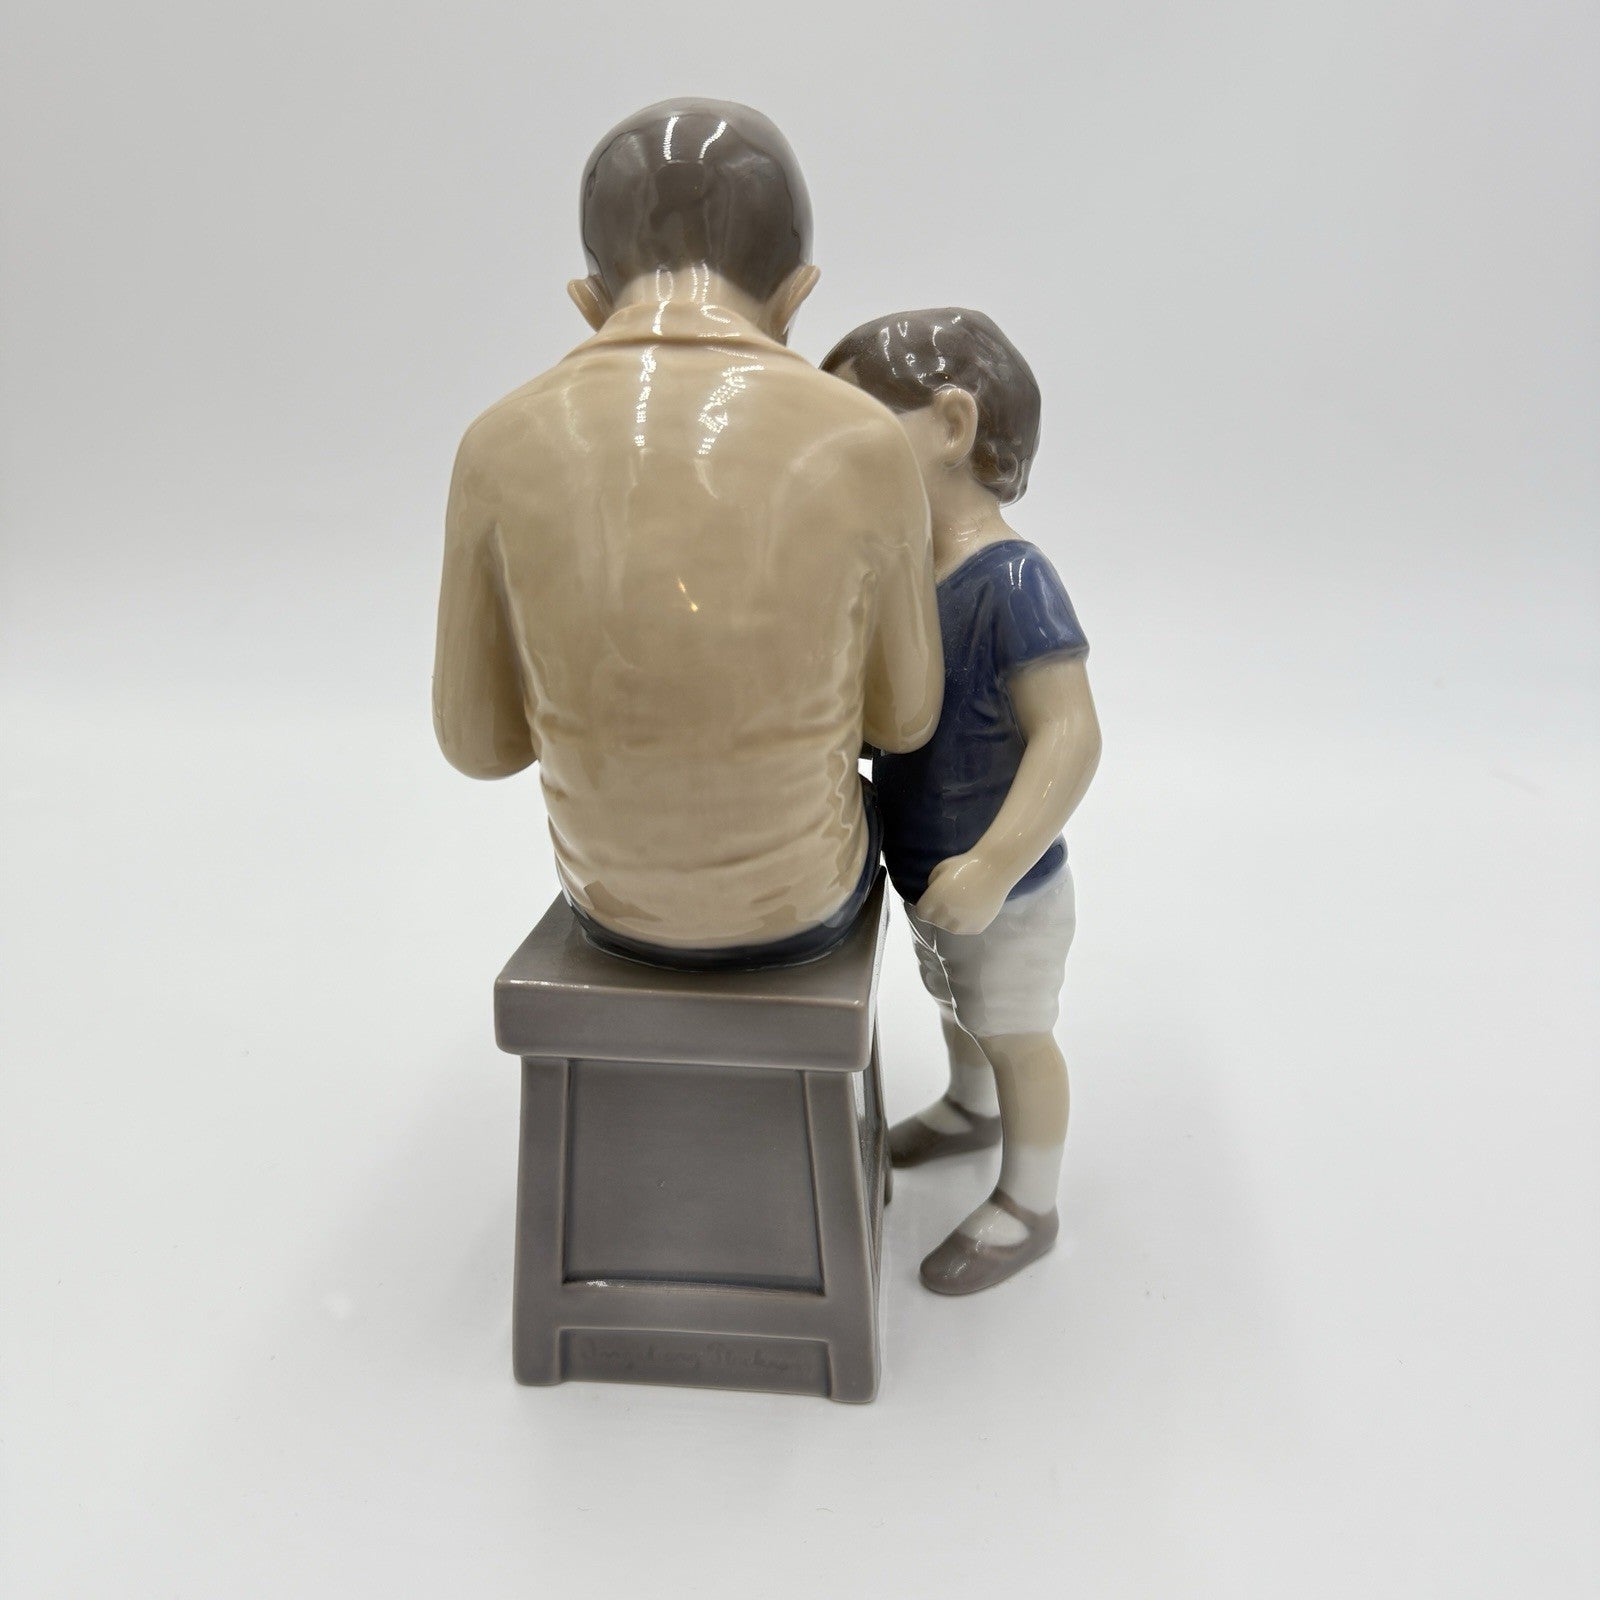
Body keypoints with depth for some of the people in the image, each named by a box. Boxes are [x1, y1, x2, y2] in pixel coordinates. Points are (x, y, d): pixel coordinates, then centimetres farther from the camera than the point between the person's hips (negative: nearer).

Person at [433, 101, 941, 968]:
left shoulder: (500, 452, -17)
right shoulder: (864, 448, -22)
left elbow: (479, 740, -5)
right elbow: (901, 716, -7)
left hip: (613, 896, 2)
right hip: (796, 897, -1)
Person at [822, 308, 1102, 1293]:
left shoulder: (1011, 581, -30)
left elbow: (1070, 738, -33)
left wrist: (993, 868, -35)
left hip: (1003, 893, -8)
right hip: (931, 876, 8)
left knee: (1015, 1040, 13)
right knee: (956, 1008, 30)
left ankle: (1028, 1207, 36)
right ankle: (972, 1111, 58)